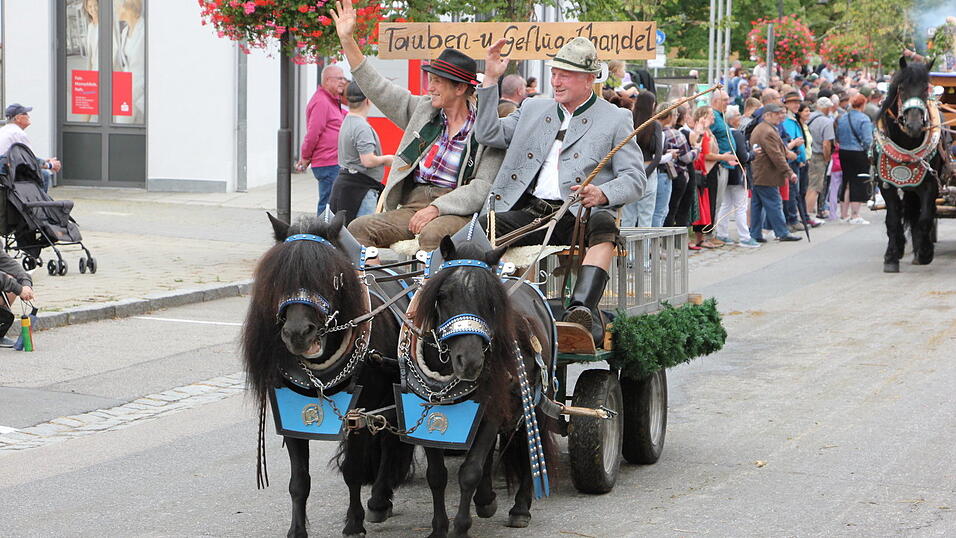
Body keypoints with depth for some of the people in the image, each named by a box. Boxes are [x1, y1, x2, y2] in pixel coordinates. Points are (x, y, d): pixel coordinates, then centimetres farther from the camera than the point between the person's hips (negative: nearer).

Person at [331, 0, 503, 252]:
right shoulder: (423, 109, 15)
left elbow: (482, 188, -10)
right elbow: (378, 88, 18)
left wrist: (436, 208, -21)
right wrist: (347, 40, 15)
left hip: (456, 210, -6)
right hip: (411, 207, 6)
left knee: (432, 234, -39)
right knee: (358, 228, -19)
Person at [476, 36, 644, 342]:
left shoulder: (615, 119, 11)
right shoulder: (533, 110, 25)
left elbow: (635, 179, 3)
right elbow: (488, 135, 17)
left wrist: (602, 194, -19)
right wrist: (491, 80, 11)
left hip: (580, 215, -3)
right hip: (530, 212, 4)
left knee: (604, 226, -38)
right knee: (483, 228, -27)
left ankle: (582, 310, -54)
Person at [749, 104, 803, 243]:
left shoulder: (758, 129, 16)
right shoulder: (768, 132, -18)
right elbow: (777, 156, -22)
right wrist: (789, 173, -19)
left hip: (756, 175, 10)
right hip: (766, 177, -10)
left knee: (757, 205, 11)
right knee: (774, 205, -4)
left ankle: (755, 234, 13)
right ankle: (782, 233, 0)